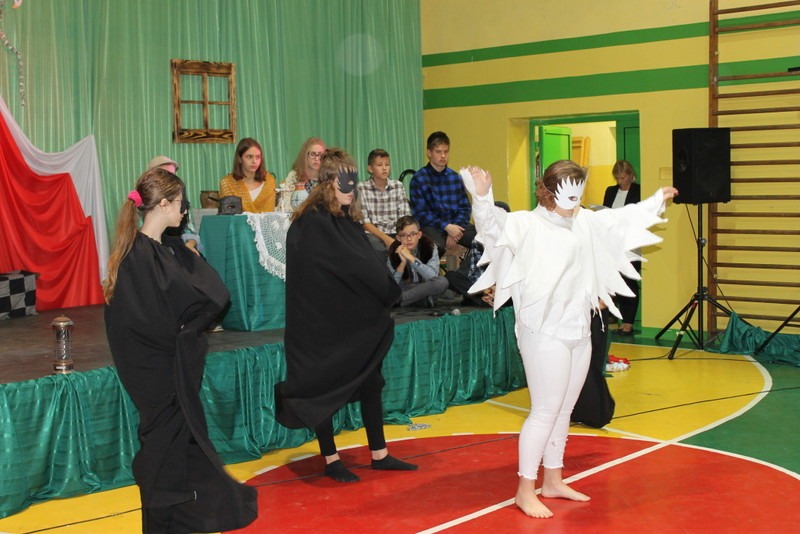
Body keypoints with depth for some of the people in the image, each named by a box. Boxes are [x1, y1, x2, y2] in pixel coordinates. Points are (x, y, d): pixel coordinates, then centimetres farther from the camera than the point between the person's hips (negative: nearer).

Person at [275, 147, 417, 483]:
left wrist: (385, 294, -9)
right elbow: (351, 266, -19)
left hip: (354, 320, 8)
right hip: (321, 321, -8)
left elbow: (365, 264, 6)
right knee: (324, 386, 4)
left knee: (370, 381, 11)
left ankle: (379, 454, 22)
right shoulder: (312, 222, -16)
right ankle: (331, 461, 16)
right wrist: (388, 292, -10)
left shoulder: (348, 219, 11)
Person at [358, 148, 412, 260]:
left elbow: (405, 218, 3)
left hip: (396, 233, 3)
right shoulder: (362, 188, -2)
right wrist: (385, 238, -19)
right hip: (373, 234, -3)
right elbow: (365, 222, -7)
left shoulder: (398, 186, 8)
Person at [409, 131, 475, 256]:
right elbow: (420, 214, -5)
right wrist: (447, 227, -16)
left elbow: (465, 207, 11)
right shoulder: (418, 179, 1)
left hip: (456, 224, 4)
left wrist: (455, 228, -8)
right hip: (432, 226, -4)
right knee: (437, 246, -38)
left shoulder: (455, 177, 14)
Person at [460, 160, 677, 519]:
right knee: (546, 411, -6)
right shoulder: (526, 224, -12)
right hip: (544, 332, -8)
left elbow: (621, 218, 27)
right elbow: (495, 225, -30)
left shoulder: (586, 222, 11)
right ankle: (525, 490, 4)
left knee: (564, 411, 15)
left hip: (579, 330, 8)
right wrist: (482, 198, -49)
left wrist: (656, 200, 36)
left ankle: (553, 480, 28)